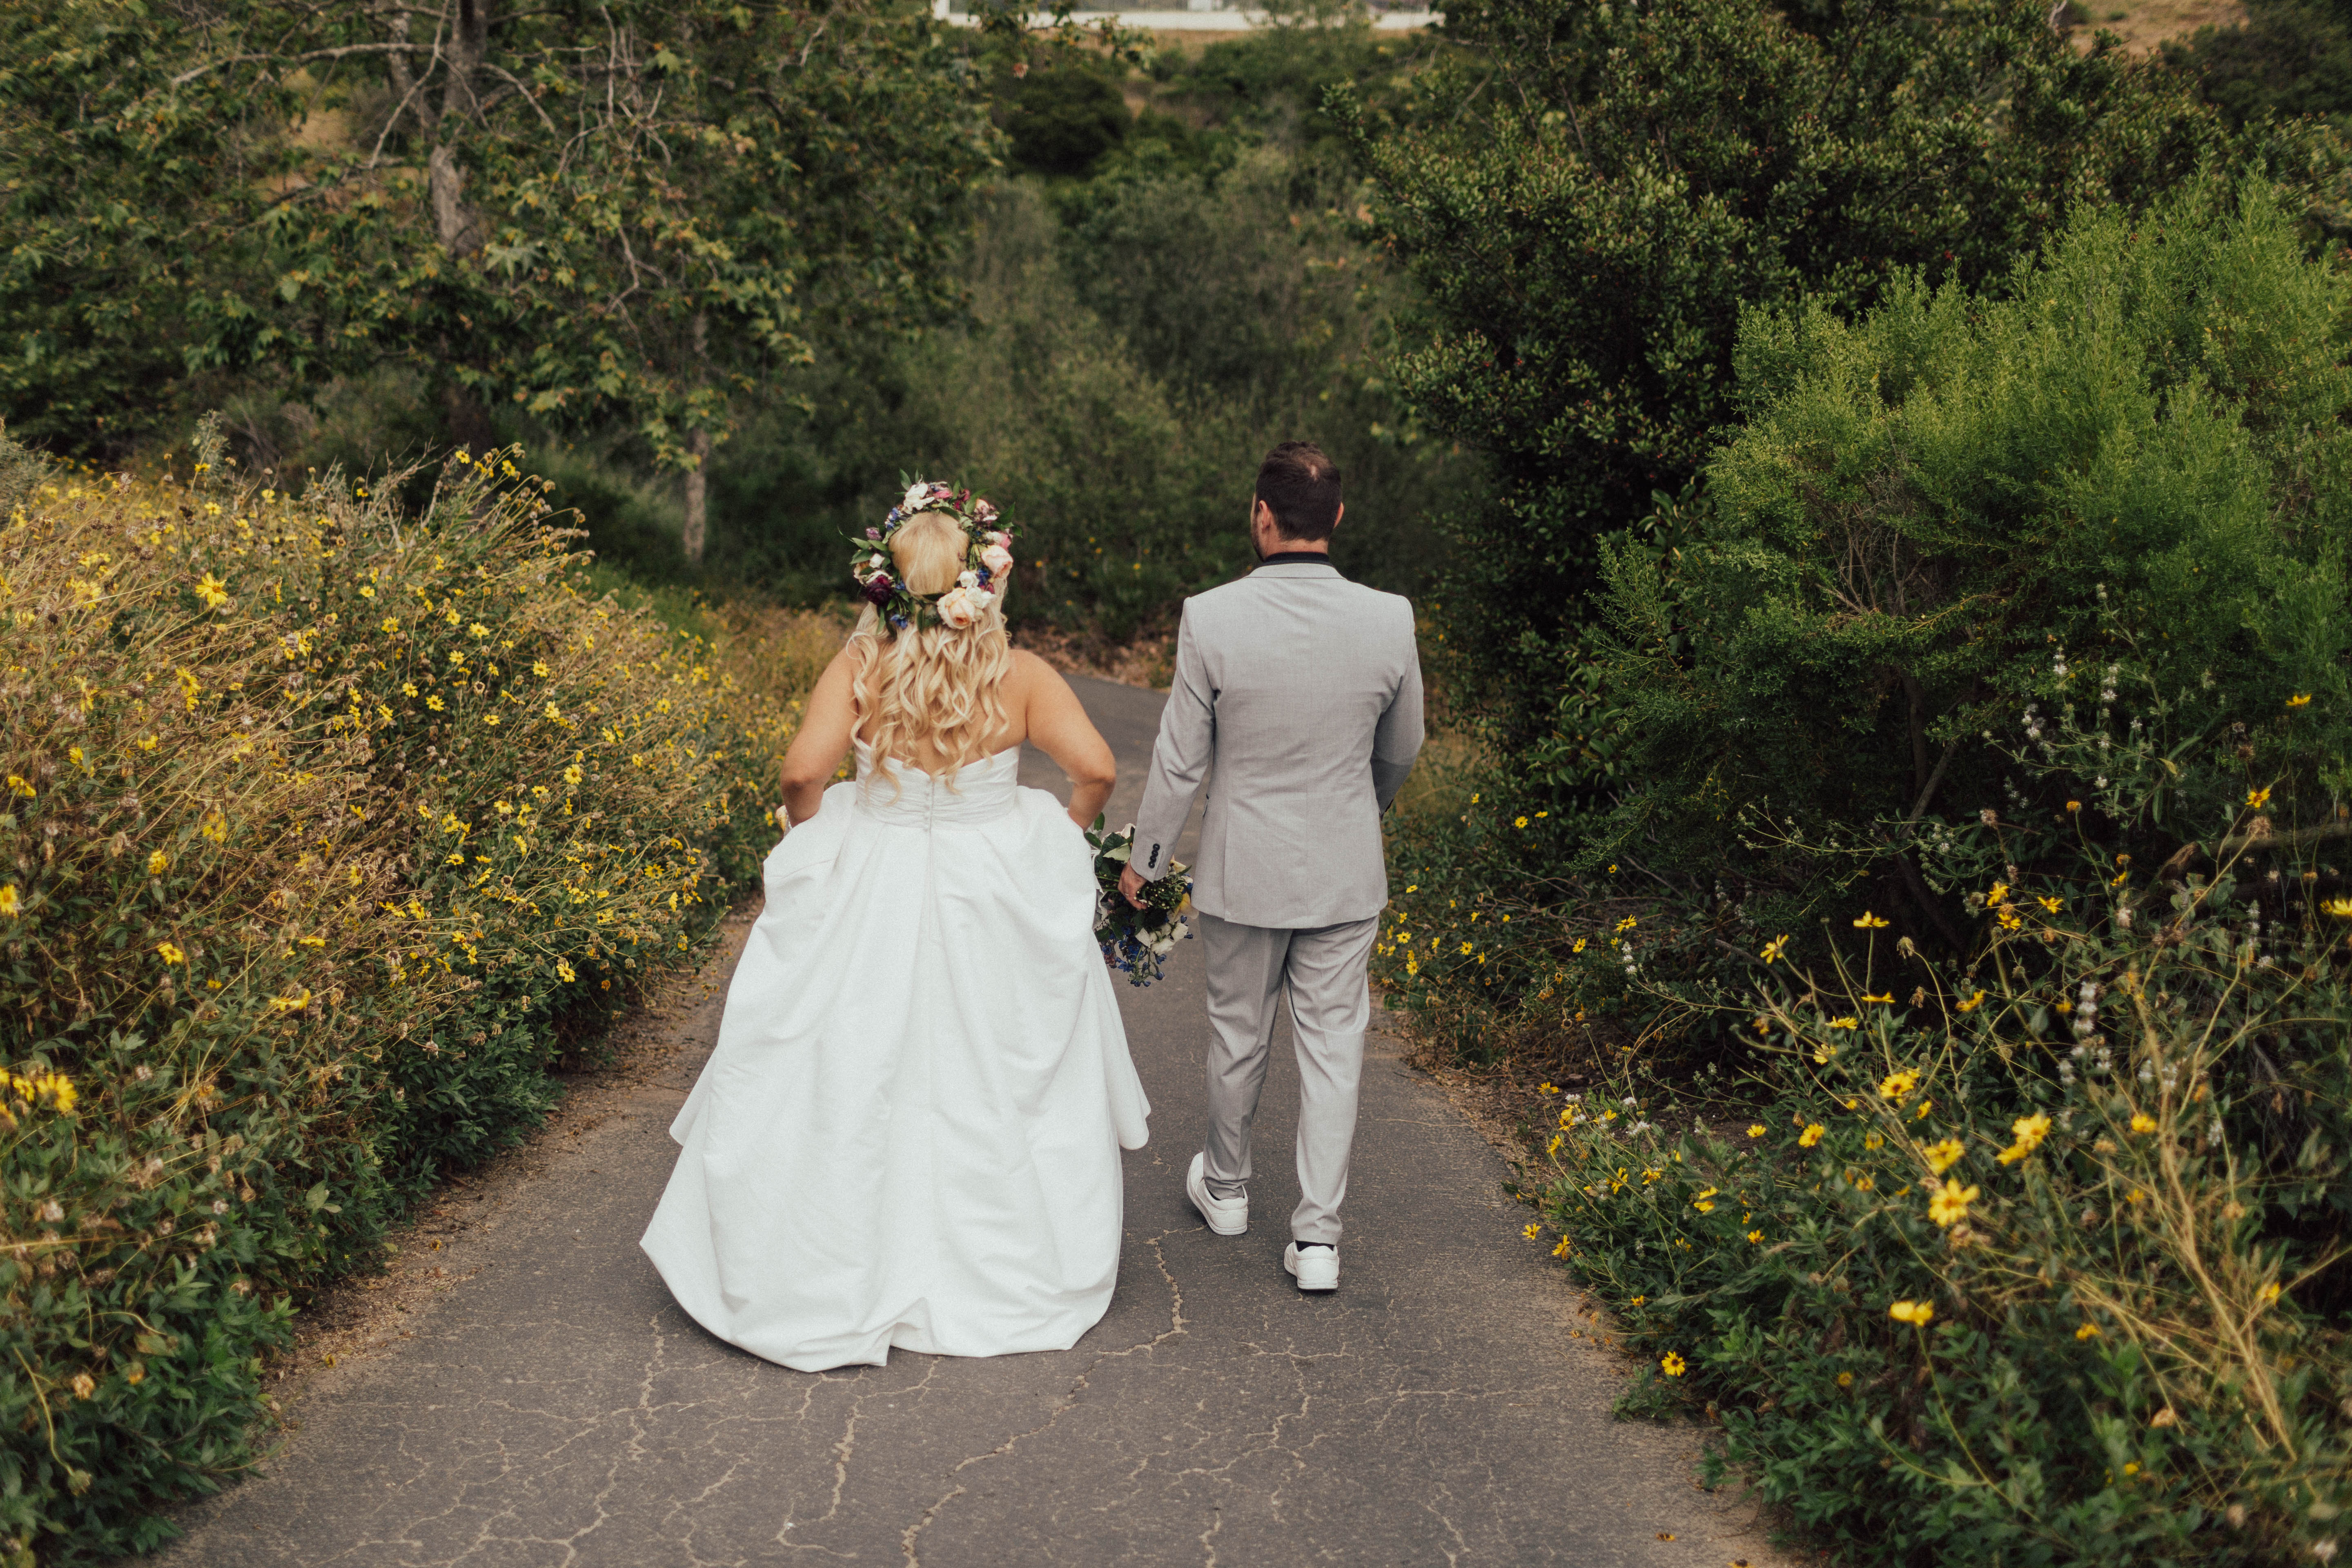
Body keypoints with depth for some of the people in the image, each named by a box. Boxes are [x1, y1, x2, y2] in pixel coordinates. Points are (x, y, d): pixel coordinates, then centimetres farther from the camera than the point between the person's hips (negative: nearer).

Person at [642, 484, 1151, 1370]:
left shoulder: (859, 669, -13)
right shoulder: (1020, 677, -12)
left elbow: (802, 772, -21)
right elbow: (1095, 769, -18)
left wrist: (809, 843, -1)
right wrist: (1062, 836, 1)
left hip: (873, 898, 0)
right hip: (997, 898, 1)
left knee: (854, 1084, 13)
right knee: (996, 1082, 17)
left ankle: (840, 1280, 25)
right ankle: (1009, 1271, 33)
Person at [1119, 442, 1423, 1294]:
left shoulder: (1211, 620, -18)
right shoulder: (1389, 621, -12)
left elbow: (1180, 760, -10)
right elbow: (1401, 753, 4)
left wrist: (1144, 861, 6)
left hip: (1243, 871, 0)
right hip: (1347, 873, 1)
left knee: (1237, 1036, 18)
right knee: (1332, 1047, 10)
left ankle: (1225, 1188, 40)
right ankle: (1317, 1234, 13)